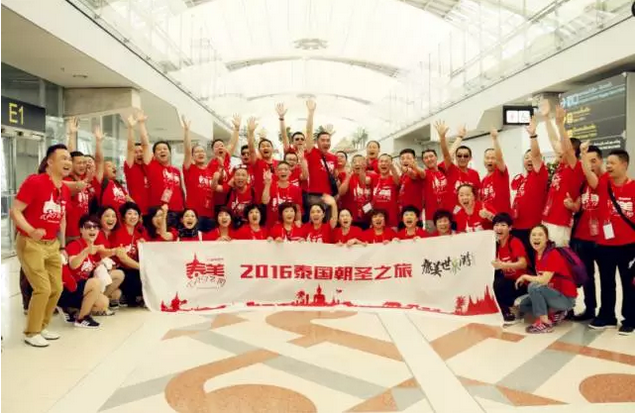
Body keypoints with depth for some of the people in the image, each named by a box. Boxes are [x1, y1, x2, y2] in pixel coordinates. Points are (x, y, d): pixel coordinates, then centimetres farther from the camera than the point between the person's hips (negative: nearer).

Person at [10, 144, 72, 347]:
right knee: (43, 288, -9)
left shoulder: (65, 190, 6)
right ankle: (31, 332, 11)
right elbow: (15, 211, -18)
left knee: (57, 287, 9)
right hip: (30, 243, -7)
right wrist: (31, 230, -34)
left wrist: (62, 245, 19)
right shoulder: (34, 181, -16)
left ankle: (42, 327, 28)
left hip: (52, 244, 7)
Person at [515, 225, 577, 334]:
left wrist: (525, 276, -15)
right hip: (553, 293, 8)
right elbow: (540, 279, 6)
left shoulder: (553, 254, -23)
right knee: (524, 304, 0)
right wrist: (527, 278, -15)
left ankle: (545, 323, -16)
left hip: (566, 298, -8)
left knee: (533, 287, -28)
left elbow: (544, 280, -31)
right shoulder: (538, 255, 3)